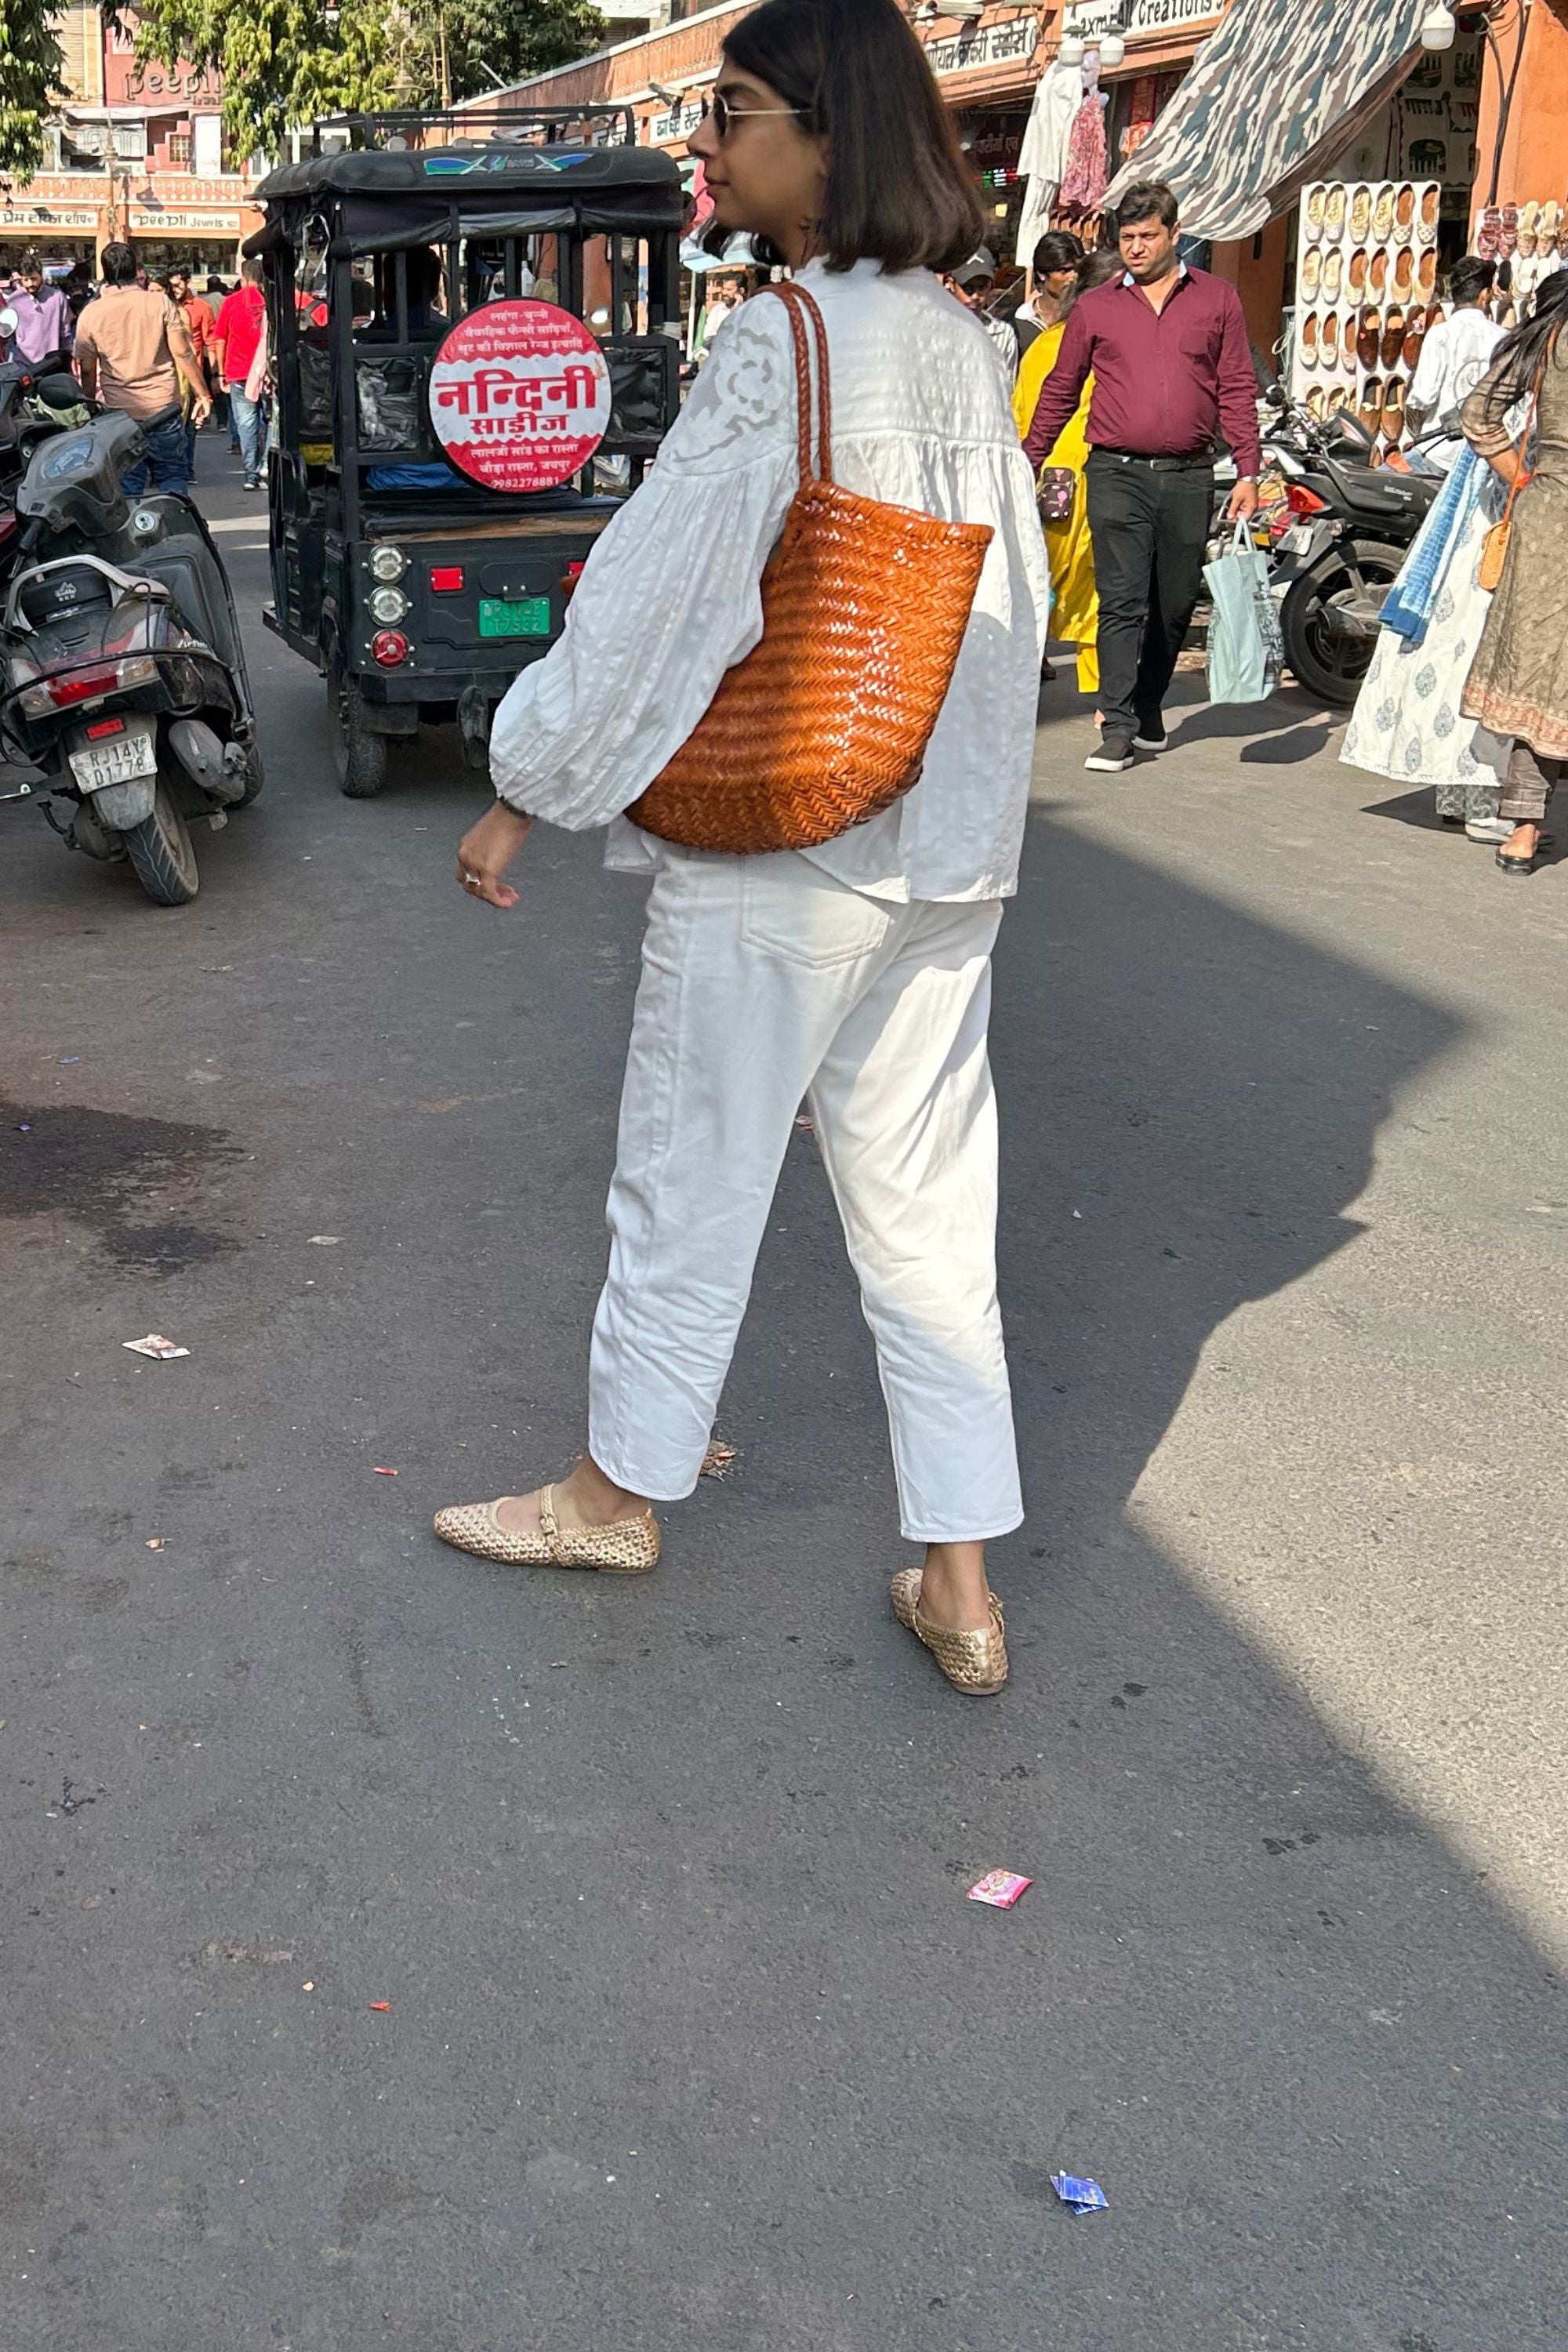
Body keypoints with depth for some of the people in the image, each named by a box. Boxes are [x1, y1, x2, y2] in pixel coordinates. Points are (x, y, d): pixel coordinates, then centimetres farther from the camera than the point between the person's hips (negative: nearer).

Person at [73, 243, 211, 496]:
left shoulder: (90, 315, 0)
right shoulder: (159, 302, -4)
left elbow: (87, 372, 5)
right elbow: (183, 353, -6)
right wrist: (201, 394, 2)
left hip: (120, 412, 1)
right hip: (164, 408, 0)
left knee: (127, 487, 5)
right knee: (173, 477, 8)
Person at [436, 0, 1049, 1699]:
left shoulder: (778, 346, -15)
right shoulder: (964, 347, 8)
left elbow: (657, 596, -17)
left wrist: (522, 794, -8)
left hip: (772, 856, -7)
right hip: (946, 857, 7)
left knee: (691, 1178, 11)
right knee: (924, 1203, 10)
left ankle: (619, 1488, 32)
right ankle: (960, 1585, 16)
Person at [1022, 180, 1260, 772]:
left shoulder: (1217, 300, 10)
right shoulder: (1095, 307, 9)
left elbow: (1237, 389, 9)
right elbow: (1059, 391, 15)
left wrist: (1248, 471, 2)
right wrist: (1025, 465, 13)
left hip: (1188, 478, 2)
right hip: (1118, 473, -1)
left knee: (1175, 606, 9)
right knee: (1122, 602, -9)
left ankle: (1149, 711, 25)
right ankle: (1117, 727, -8)